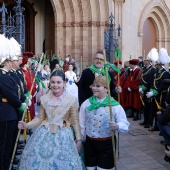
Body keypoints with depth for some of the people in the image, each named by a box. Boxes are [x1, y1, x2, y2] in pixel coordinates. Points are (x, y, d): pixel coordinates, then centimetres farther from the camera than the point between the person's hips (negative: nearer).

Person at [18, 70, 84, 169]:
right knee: (38, 161, 7)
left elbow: (75, 122, -2)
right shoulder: (44, 99, 2)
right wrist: (27, 125, -4)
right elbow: (40, 118, 9)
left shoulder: (72, 100, -7)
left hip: (62, 136, -3)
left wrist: (79, 140, -3)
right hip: (44, 134, 3)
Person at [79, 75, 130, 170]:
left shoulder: (115, 105, -9)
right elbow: (81, 124, 5)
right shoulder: (86, 103, -1)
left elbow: (125, 124, -12)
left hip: (107, 144, -2)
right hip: (90, 142, 3)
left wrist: (117, 126, -32)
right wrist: (80, 140, 6)